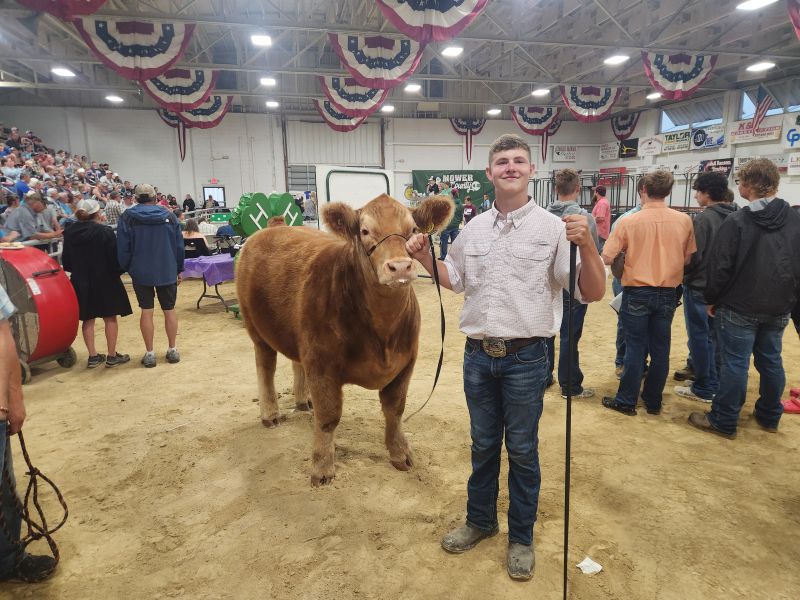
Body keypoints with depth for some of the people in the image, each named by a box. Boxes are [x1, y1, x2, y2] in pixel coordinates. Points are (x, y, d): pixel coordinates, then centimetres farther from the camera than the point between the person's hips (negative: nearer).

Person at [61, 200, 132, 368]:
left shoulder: (70, 233, 2)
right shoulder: (105, 232, -14)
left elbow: (66, 261, 6)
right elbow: (115, 258, -14)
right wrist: (118, 271, 4)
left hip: (81, 282, 5)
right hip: (105, 281, -5)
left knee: (88, 319, 11)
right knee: (110, 318, 5)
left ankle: (93, 356, 15)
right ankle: (112, 356, 9)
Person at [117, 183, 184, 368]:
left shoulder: (128, 217, -5)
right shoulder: (169, 216, 1)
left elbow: (123, 247, -6)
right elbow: (179, 245, 2)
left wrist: (125, 268, 8)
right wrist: (179, 269, 10)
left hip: (141, 272, -1)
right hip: (167, 271, 1)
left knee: (146, 311, 4)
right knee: (169, 309, 9)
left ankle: (149, 353, 6)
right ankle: (172, 350, 14)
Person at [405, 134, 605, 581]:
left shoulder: (553, 227, -9)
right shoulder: (474, 229, 6)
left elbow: (593, 294, -12)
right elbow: (455, 279, 20)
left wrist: (586, 244, -29)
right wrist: (425, 257, 3)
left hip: (526, 359, -4)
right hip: (478, 356, 4)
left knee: (522, 451, 12)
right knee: (483, 445, 19)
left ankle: (522, 537, 33)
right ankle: (481, 520, 41)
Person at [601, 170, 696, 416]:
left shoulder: (629, 222, -12)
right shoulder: (684, 220, -4)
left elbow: (607, 258, -13)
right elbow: (688, 258, 4)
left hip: (637, 292, -2)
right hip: (668, 293, 3)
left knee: (635, 348, 7)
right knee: (660, 348, 13)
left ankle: (626, 401, 16)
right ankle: (653, 402, 25)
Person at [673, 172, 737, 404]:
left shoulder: (703, 219, -18)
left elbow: (693, 256, -18)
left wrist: (682, 274, -1)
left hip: (699, 286, -7)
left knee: (699, 337, 2)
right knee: (714, 335, 17)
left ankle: (703, 388, 10)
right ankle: (715, 382, 26)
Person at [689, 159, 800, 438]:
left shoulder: (736, 221, -15)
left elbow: (720, 267, -14)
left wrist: (712, 299, -1)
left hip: (739, 308, -5)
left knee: (735, 363, 0)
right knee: (771, 361, 17)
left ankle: (724, 422, 10)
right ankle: (769, 416, 31)